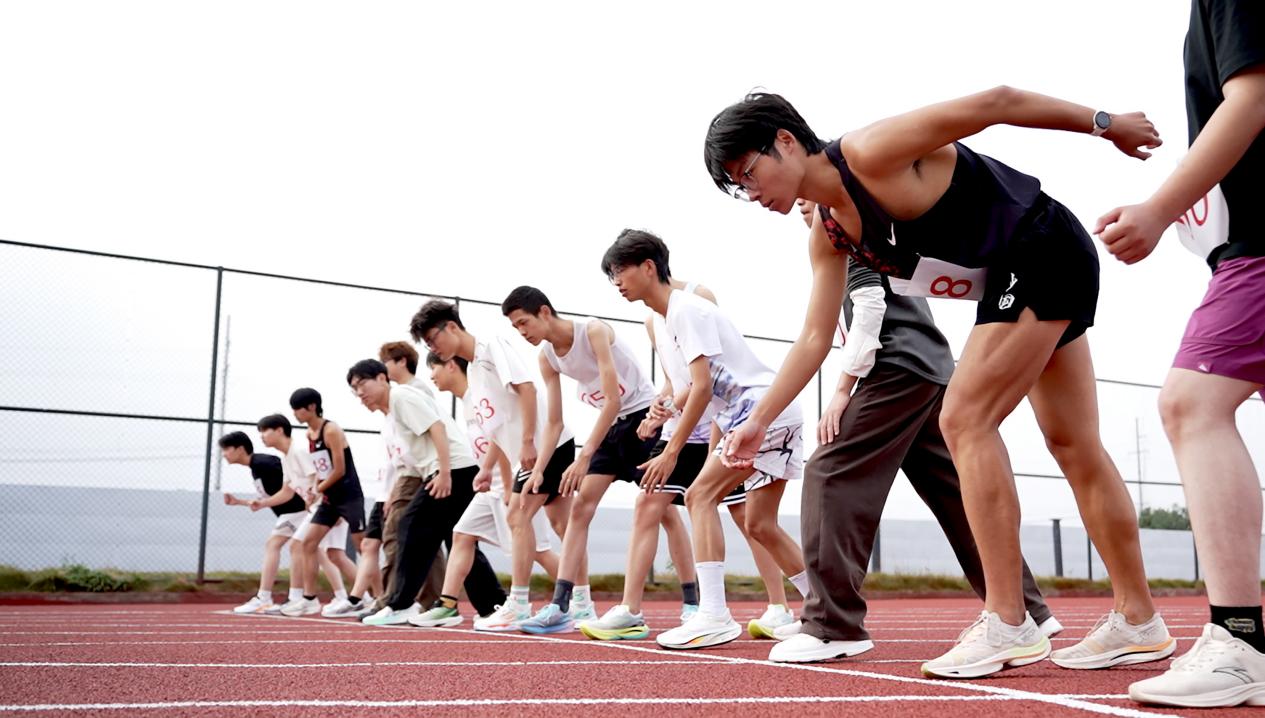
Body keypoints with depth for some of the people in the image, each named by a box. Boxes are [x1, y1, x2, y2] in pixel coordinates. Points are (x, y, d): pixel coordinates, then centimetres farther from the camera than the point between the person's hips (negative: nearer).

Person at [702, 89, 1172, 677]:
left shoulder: (869, 152, -21)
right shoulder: (827, 233, 4)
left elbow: (994, 102, -18)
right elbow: (815, 336, 7)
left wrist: (1104, 123, -11)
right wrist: (758, 420, 3)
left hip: (1045, 249, -10)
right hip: (1013, 279, 10)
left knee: (964, 419, -15)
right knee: (1073, 445, 10)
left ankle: (1007, 625, -10)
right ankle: (1138, 622, 20)